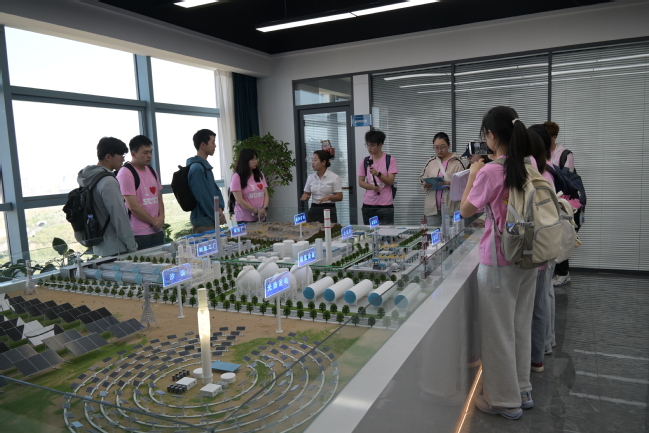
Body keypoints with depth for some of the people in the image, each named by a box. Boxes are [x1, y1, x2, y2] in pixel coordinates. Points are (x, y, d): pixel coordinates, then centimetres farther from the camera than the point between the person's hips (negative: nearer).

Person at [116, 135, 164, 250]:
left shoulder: (152, 172, 15)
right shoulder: (126, 173, -10)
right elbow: (133, 206, -14)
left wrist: (161, 217, 0)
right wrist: (154, 221, -6)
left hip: (157, 231, 7)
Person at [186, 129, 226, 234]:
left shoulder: (206, 166, 14)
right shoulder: (196, 168, -17)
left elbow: (215, 189, 14)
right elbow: (203, 198, -20)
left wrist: (220, 209, -2)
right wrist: (217, 216, -11)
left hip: (212, 221, 9)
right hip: (203, 223, -9)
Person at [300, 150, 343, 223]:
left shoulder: (334, 177, -5)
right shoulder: (310, 177, 7)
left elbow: (339, 197, -5)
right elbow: (307, 193, 14)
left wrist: (328, 197, -23)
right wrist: (305, 196, -8)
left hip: (329, 210, -3)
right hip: (314, 210, 3)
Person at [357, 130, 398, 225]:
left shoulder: (390, 160, -1)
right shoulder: (364, 162, 8)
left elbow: (390, 181, -6)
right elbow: (360, 182, 8)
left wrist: (377, 174, -23)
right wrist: (372, 187, -11)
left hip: (385, 205, -3)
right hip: (368, 205, 3)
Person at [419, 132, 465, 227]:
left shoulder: (457, 162, -1)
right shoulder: (430, 162, 11)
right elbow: (422, 179, 13)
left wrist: (450, 184, -22)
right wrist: (425, 185, -9)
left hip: (451, 208, -3)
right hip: (432, 208, 3)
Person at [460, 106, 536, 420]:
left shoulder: (490, 172, -18)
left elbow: (465, 211, -8)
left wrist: (472, 175, -1)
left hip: (499, 262, -7)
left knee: (498, 332, 7)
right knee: (521, 327, 20)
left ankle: (505, 401, 21)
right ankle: (522, 391, 35)